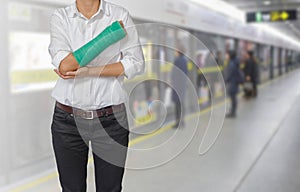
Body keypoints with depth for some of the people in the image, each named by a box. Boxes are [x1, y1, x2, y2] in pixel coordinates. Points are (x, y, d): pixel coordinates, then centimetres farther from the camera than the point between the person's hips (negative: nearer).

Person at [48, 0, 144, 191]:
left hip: (111, 119, 0)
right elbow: (64, 66, -15)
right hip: (68, 119, 0)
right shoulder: (60, 17, 0)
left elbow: (136, 64, -7)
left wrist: (90, 71, -16)